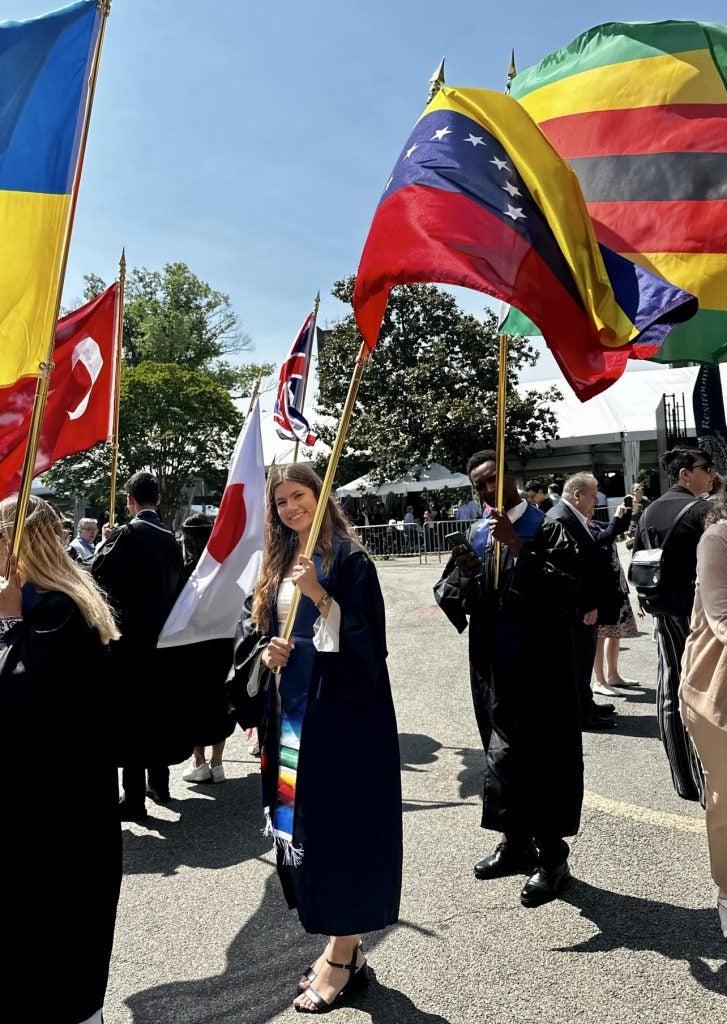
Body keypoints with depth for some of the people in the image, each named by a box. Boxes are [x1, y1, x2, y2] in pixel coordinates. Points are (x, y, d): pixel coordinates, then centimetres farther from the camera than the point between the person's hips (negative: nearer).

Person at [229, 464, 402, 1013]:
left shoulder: (349, 557, -9)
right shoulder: (276, 563, 11)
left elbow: (364, 636, -15)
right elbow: (251, 629, 15)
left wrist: (319, 594, -25)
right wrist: (265, 651, -5)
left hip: (340, 710, -7)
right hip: (290, 711, 7)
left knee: (339, 824, 0)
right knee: (300, 822, 12)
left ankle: (342, 957, 16)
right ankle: (343, 946, 28)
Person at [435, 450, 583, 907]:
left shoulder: (547, 529, -8)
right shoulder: (477, 535, 9)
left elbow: (562, 594, -20)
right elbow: (449, 599, 6)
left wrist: (518, 549, -27)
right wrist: (462, 576, -15)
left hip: (540, 668, -6)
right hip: (494, 667, 6)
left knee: (543, 757, 2)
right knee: (503, 756, 15)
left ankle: (551, 856, 17)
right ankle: (516, 843, 32)